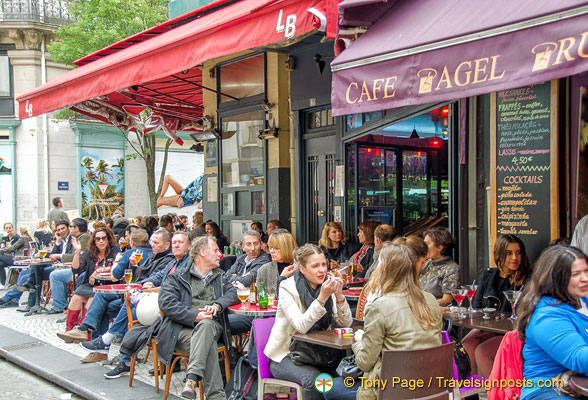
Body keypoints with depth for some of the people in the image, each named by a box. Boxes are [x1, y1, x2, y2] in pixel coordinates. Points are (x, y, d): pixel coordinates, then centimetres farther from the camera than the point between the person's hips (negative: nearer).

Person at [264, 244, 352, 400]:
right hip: (284, 355, -4)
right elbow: (301, 327, -25)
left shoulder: (326, 286, 1)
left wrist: (339, 296, -20)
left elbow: (346, 323, -5)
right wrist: (322, 298, -33)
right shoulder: (287, 287, -14)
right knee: (312, 377, -32)